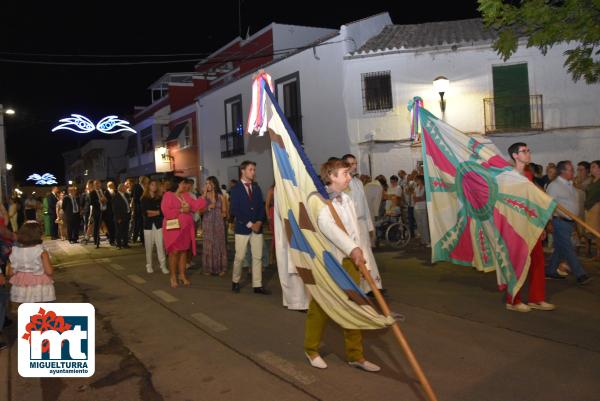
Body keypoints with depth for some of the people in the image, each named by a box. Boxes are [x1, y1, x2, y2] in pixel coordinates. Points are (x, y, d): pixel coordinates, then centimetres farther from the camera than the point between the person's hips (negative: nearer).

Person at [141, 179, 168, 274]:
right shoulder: (144, 199, 6)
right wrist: (155, 212, -9)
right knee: (148, 246, 4)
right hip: (148, 224, 0)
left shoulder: (160, 198, 7)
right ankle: (149, 265, 15)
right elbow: (143, 212, -3)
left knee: (160, 246, -5)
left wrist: (156, 213, -12)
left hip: (159, 224, 0)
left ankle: (163, 265, -2)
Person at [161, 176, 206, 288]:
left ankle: (182, 275, 15)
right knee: (174, 252, -4)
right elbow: (166, 212, -15)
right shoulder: (168, 195, -5)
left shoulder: (186, 195, 12)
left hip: (186, 228, 5)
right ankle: (173, 277, 6)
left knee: (184, 251, 7)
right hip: (174, 228, -5)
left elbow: (195, 205, 4)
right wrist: (181, 210, -16)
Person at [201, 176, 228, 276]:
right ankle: (208, 268, 11)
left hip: (218, 224, 0)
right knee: (208, 246, 3)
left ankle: (220, 268, 13)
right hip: (207, 224, 0)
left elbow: (224, 212, 5)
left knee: (219, 245, 5)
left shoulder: (221, 197, 1)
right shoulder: (203, 196, 0)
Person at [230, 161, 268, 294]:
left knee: (257, 257, 3)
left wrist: (259, 222, -7)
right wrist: (249, 224, -14)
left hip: (257, 227, 4)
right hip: (242, 228, -4)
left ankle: (257, 285, 9)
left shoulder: (256, 187, 11)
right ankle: (235, 281, 22)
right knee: (239, 257, 2)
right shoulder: (235, 189, -4)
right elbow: (234, 211, -11)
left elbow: (261, 206, 10)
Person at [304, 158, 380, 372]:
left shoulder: (348, 200, 16)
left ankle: (355, 355, 22)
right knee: (320, 308, 7)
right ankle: (311, 350, 26)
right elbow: (327, 225, -28)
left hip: (349, 260, 7)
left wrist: (362, 258, 8)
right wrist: (352, 248, -33)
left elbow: (355, 231, 16)